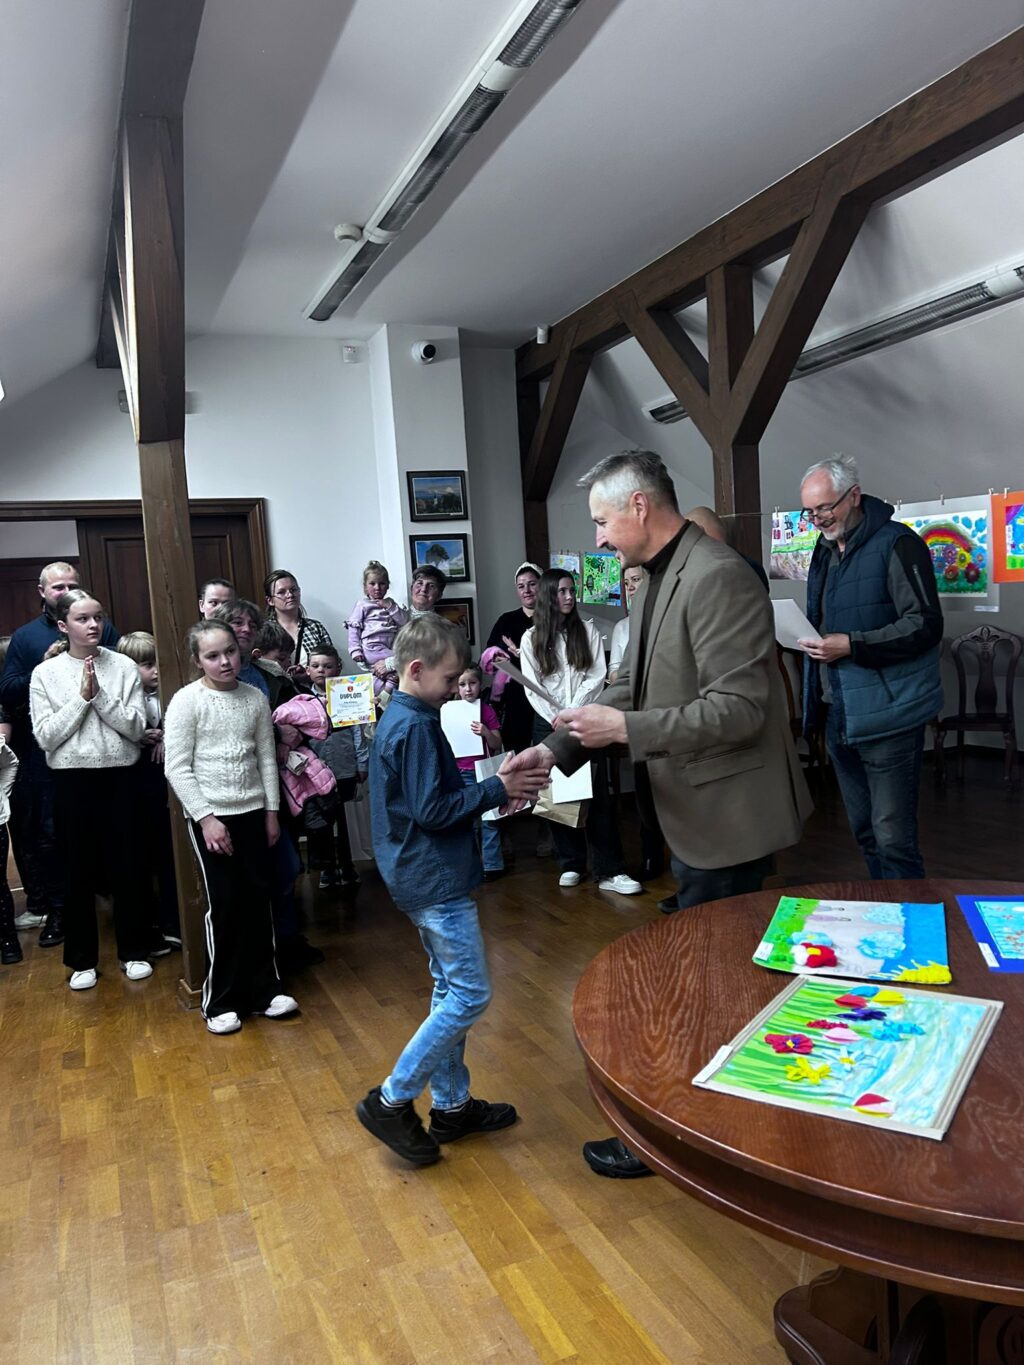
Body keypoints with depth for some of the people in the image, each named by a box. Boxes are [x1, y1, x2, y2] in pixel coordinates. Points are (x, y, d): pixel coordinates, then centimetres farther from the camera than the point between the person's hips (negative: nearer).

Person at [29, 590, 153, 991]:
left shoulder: (123, 667, -2)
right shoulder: (45, 673, -1)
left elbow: (137, 728, -7)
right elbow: (45, 737, -7)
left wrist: (100, 695, -15)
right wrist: (81, 697, -14)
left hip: (119, 776, 0)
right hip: (72, 779, 0)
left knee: (126, 866, 8)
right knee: (79, 870, 9)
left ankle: (134, 951, 25)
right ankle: (82, 959, 24)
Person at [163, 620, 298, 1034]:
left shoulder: (254, 698, 3)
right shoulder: (187, 701, -9)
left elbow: (267, 757, 8)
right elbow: (177, 768, -11)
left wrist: (272, 811, 6)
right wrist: (205, 817, -14)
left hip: (252, 813, 4)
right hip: (209, 815, -4)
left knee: (258, 899, 7)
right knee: (224, 903, -2)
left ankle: (263, 988, 21)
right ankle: (220, 1000, 12)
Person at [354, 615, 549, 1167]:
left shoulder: (398, 719, 12)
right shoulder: (416, 727, -20)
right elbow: (432, 811, -22)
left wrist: (497, 785, 8)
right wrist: (497, 789, -15)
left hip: (423, 877, 11)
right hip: (436, 879, -11)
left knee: (451, 991, 17)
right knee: (469, 994, -3)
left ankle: (451, 1105, 27)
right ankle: (391, 1101, 5)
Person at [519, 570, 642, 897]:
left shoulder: (587, 630, 5)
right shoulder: (531, 638, 6)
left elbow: (597, 676, -2)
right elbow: (531, 688, 1)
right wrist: (556, 719, -11)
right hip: (548, 723, 1)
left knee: (597, 794, -6)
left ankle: (609, 872, -6)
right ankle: (571, 865, 15)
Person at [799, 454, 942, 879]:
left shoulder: (896, 544, -11)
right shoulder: (825, 550, 15)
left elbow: (925, 625, -17)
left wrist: (851, 645, -22)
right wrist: (802, 635, 7)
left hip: (885, 715, -8)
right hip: (838, 714, 8)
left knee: (893, 838, -4)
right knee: (865, 833, 17)